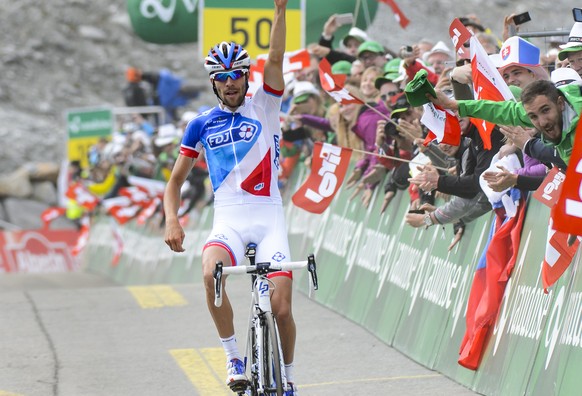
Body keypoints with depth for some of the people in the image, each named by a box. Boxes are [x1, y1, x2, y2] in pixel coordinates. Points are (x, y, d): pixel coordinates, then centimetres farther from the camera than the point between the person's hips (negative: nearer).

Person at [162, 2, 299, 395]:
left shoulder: (263, 107, 5)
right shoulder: (202, 124, 9)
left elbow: (276, 60, -10)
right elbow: (176, 179, 12)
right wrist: (172, 220, -5)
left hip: (269, 218, -1)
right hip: (228, 219, 1)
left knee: (281, 308, -9)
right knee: (211, 273, -32)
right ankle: (234, 357, -17)